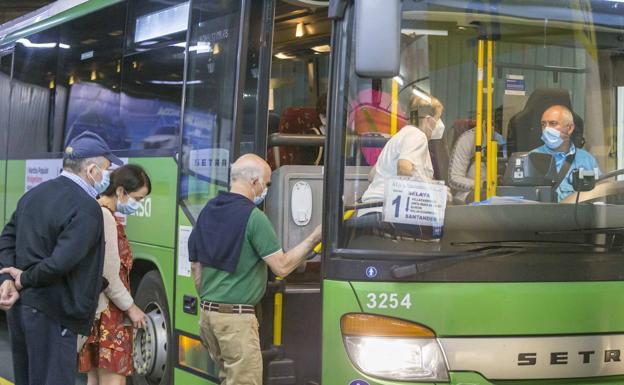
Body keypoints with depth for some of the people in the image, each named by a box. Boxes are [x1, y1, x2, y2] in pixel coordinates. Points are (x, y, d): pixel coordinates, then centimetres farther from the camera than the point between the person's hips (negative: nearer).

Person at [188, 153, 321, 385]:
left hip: (208, 313, 8)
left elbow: (195, 265, 17)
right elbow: (282, 267, -14)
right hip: (237, 317, -8)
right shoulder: (253, 217, -14)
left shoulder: (207, 211, 10)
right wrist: (314, 238, -5)